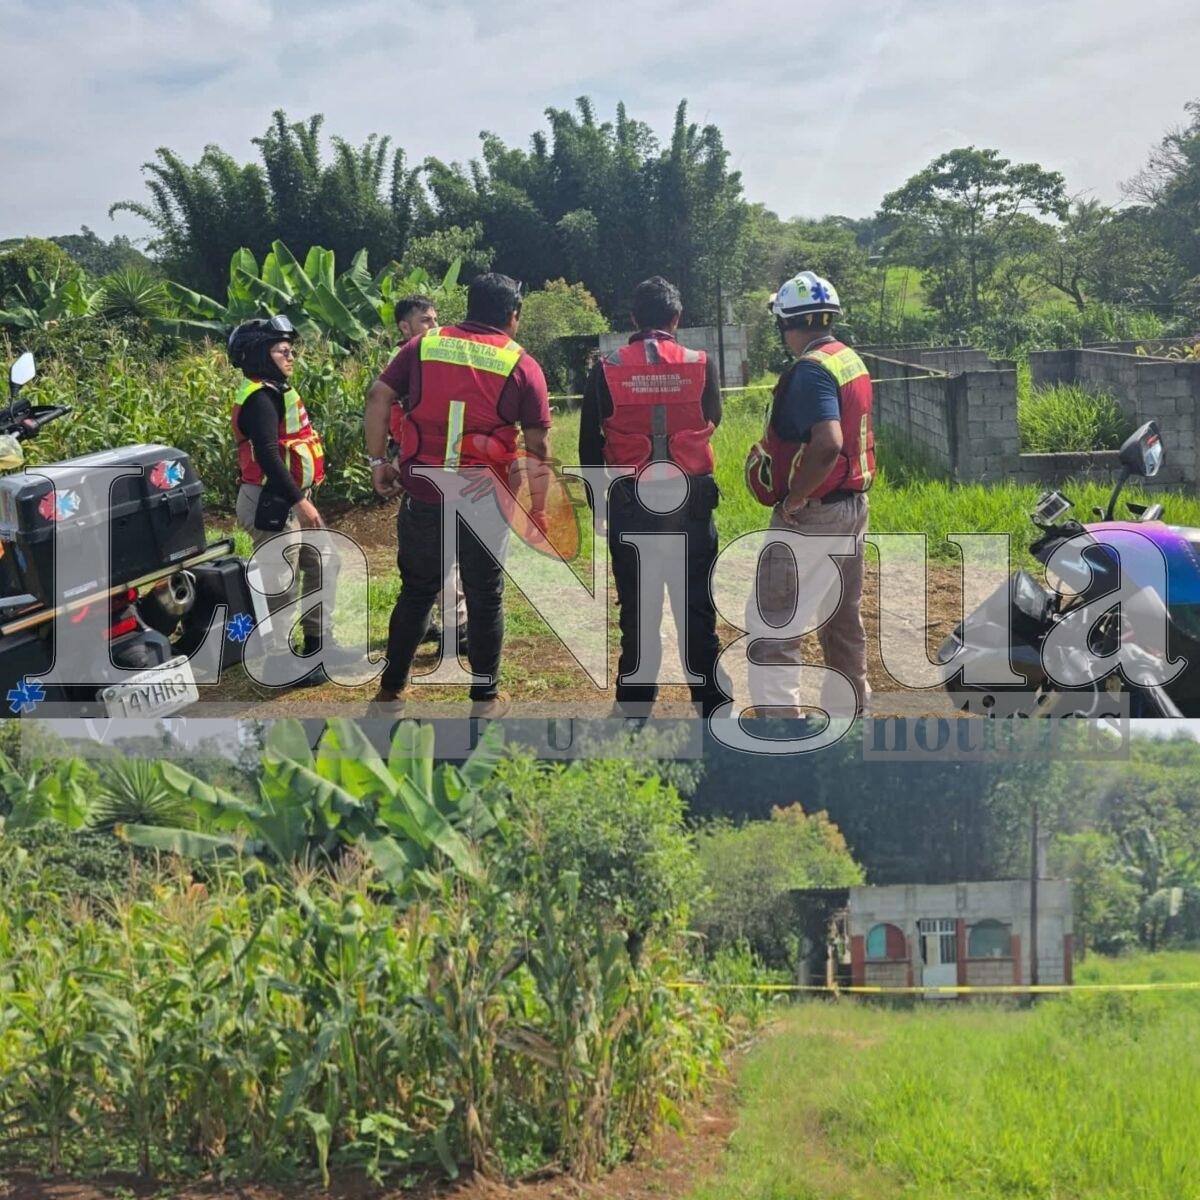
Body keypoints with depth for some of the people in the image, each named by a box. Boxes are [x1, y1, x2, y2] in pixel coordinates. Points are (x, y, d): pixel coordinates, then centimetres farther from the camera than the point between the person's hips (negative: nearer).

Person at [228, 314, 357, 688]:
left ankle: (319, 645, 26)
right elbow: (268, 456, -26)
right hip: (269, 504, -11)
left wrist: (300, 498, 21)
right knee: (282, 584, -4)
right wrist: (300, 500, -27)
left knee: (323, 562, 17)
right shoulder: (261, 398, -18)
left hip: (288, 500, 11)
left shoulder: (277, 392, 14)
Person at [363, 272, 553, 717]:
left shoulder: (424, 346, 5)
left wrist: (378, 460, 1)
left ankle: (390, 691, 20)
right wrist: (538, 505, 8)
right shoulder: (522, 365, -1)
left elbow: (378, 397, -3)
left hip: (423, 493, 2)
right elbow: (538, 445, 0)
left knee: (416, 590, 15)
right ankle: (485, 698, 18)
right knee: (485, 598, 10)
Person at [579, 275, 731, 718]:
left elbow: (589, 448, 1)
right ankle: (713, 706, 9)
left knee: (637, 611, 9)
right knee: (697, 609, 6)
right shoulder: (702, 366, -3)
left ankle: (634, 708, 16)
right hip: (691, 502, 0)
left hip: (631, 504, 0)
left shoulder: (606, 371, -4)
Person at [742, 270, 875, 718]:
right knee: (843, 618, 18)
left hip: (812, 514, -10)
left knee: (771, 625, -6)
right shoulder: (853, 361, 10)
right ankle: (849, 712, 28)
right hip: (853, 506, 10)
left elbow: (827, 444, -32)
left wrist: (794, 498, -21)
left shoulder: (811, 370, -19)